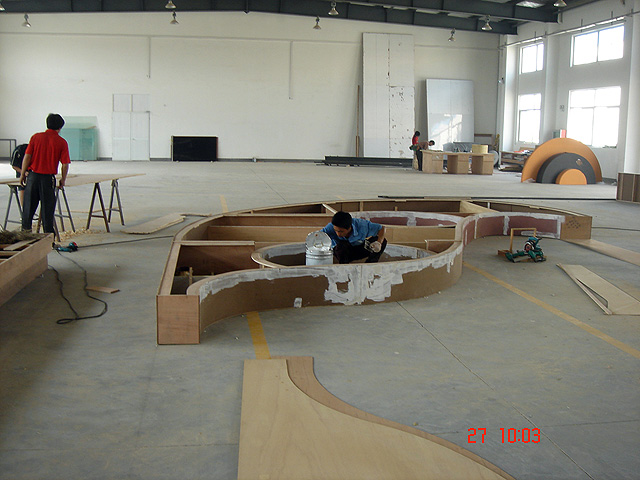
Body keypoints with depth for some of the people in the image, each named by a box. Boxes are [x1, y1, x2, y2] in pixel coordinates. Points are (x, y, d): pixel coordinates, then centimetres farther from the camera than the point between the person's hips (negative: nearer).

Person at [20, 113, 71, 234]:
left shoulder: (36, 137, 0)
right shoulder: (62, 142, -3)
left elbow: (27, 157, -3)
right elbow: (65, 164, -6)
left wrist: (23, 174, 5)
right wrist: (63, 179, 8)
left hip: (33, 175, 1)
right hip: (48, 178, -1)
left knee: (29, 204, 12)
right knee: (47, 206, 7)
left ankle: (26, 229, 19)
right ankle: (48, 232, 12)